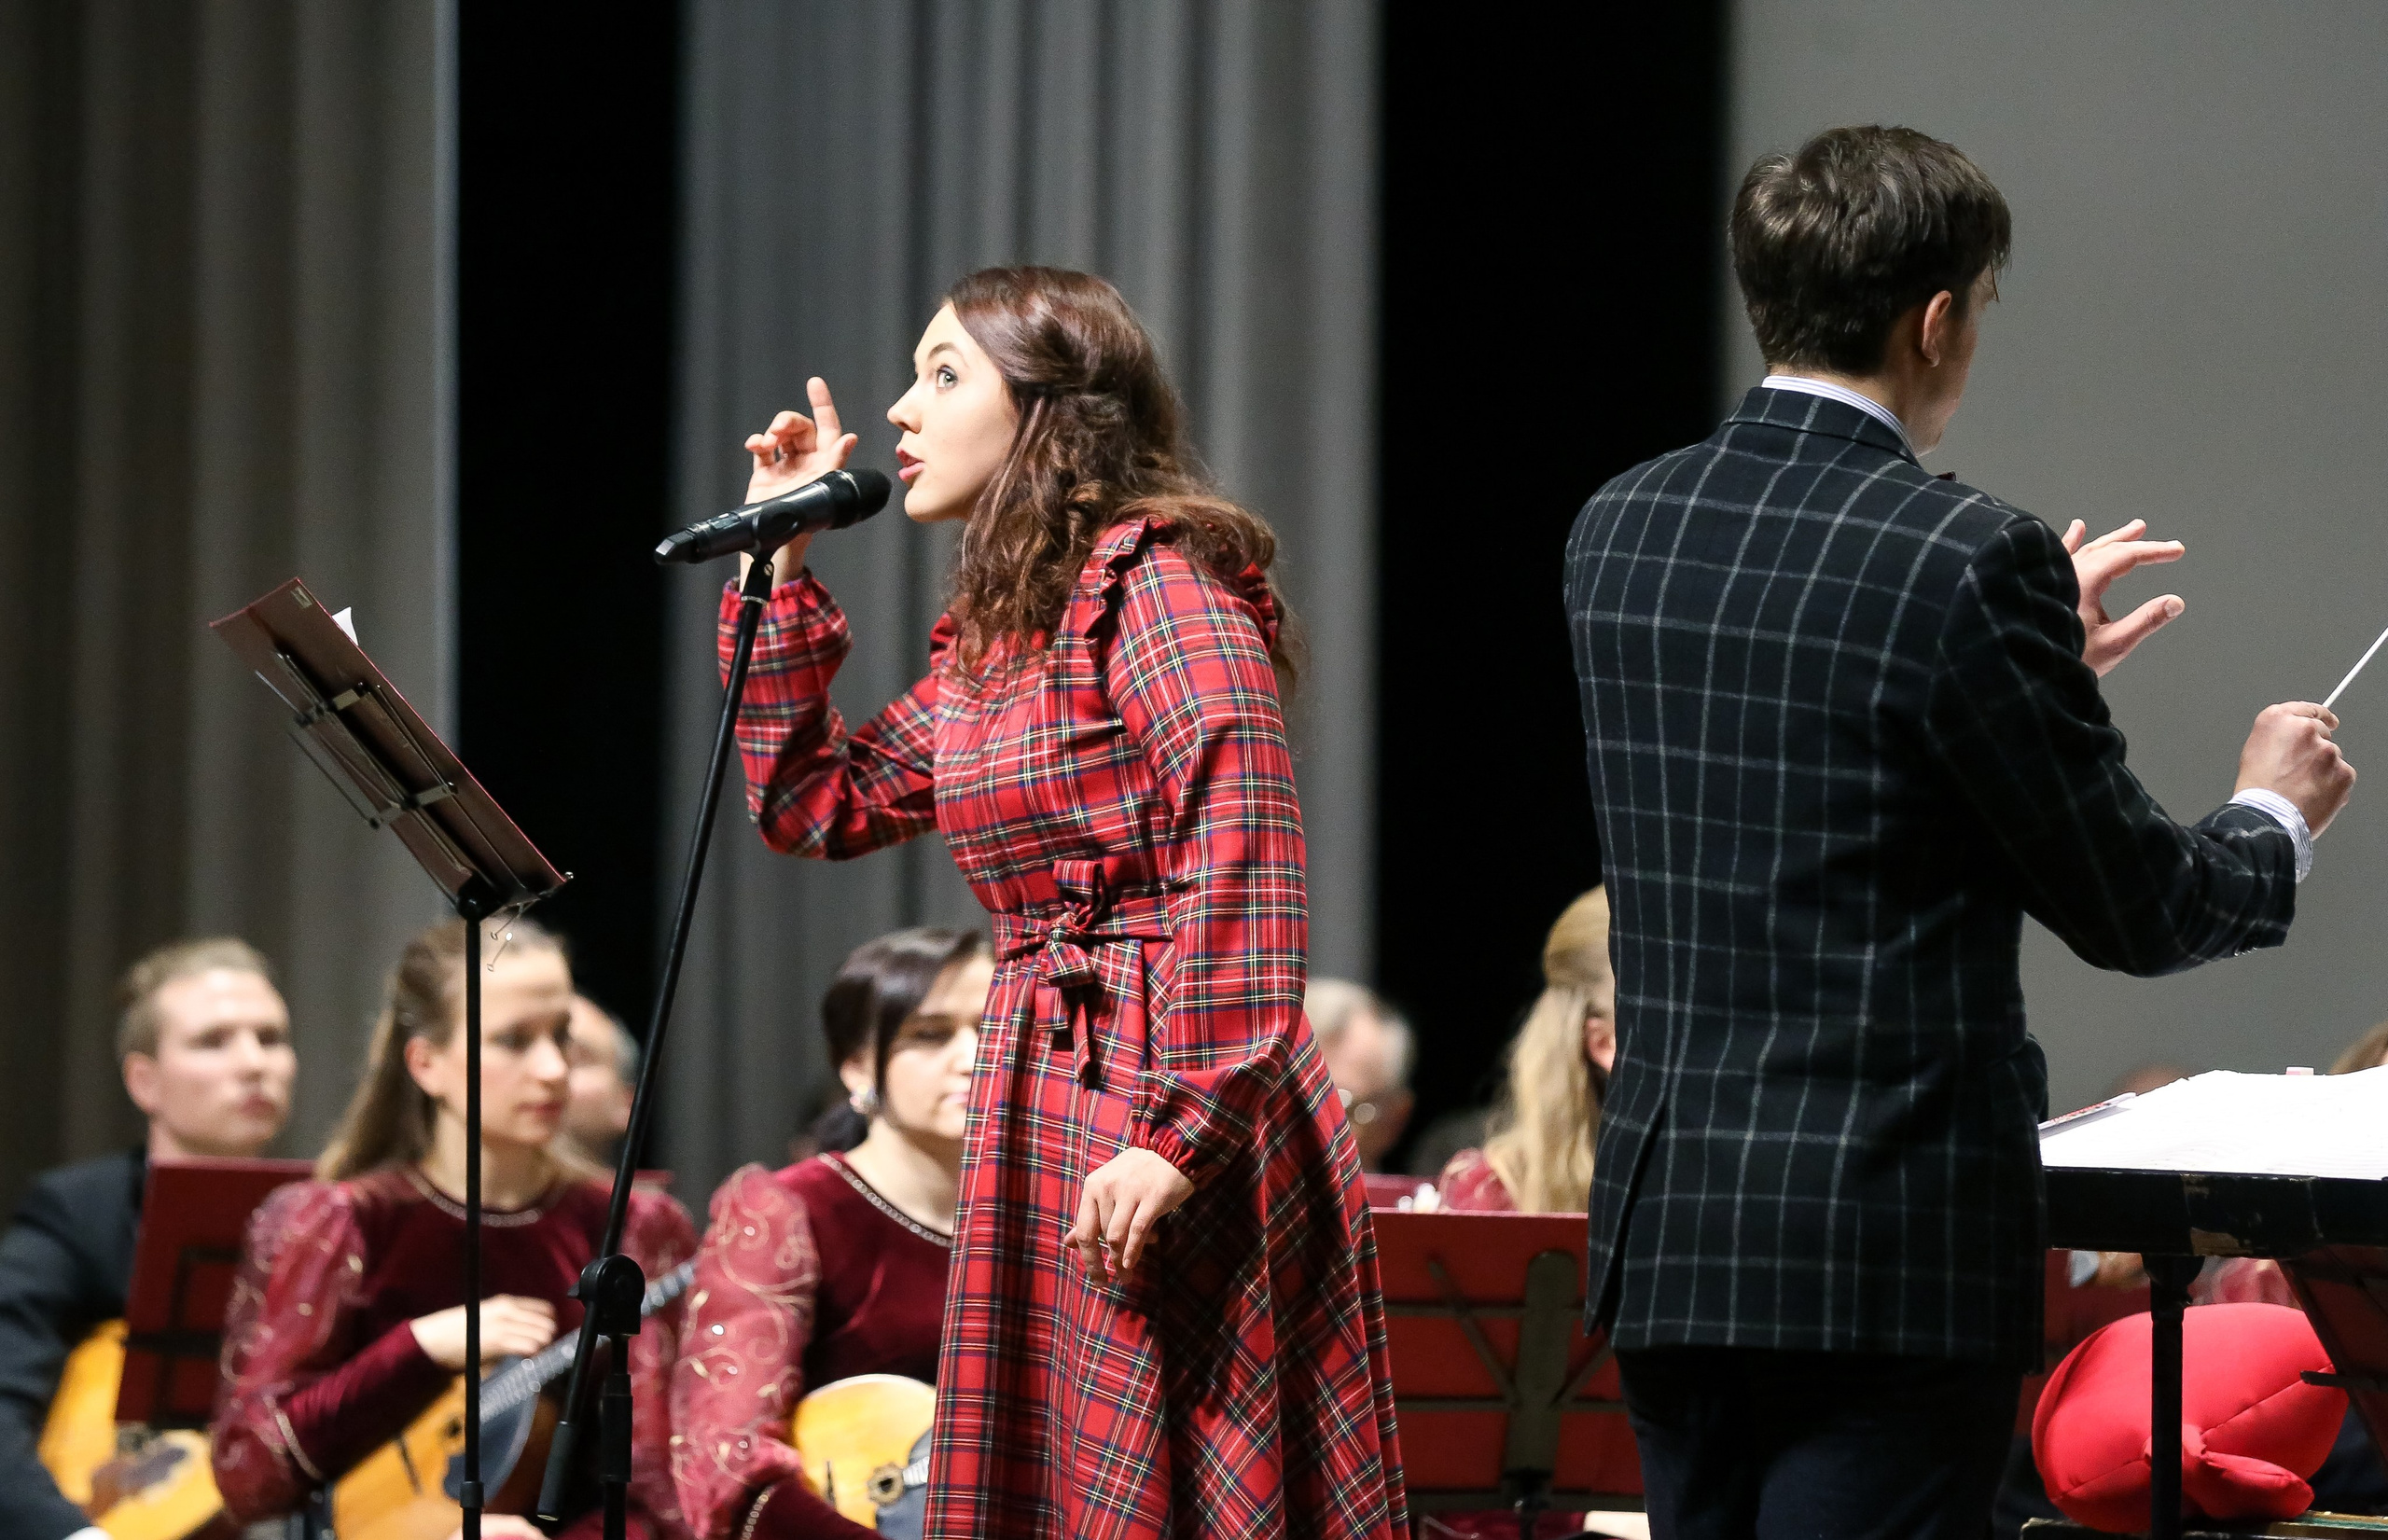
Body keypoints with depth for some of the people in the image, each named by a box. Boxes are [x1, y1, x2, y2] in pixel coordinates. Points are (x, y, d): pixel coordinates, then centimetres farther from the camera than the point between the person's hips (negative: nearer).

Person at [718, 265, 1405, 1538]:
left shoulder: (1159, 586, -11)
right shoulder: (990, 637, 17)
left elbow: (1242, 872, -19)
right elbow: (810, 803, 23)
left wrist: (1177, 1135, -25)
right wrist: (780, 561, 18)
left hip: (1163, 1129, -9)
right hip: (1039, 1121, 9)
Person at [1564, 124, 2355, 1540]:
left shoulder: (1621, 532, 6)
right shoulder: (1966, 560, -15)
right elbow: (2136, 914, -8)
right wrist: (2276, 818, 13)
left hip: (1668, 1236, 7)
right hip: (1889, 1260, -7)